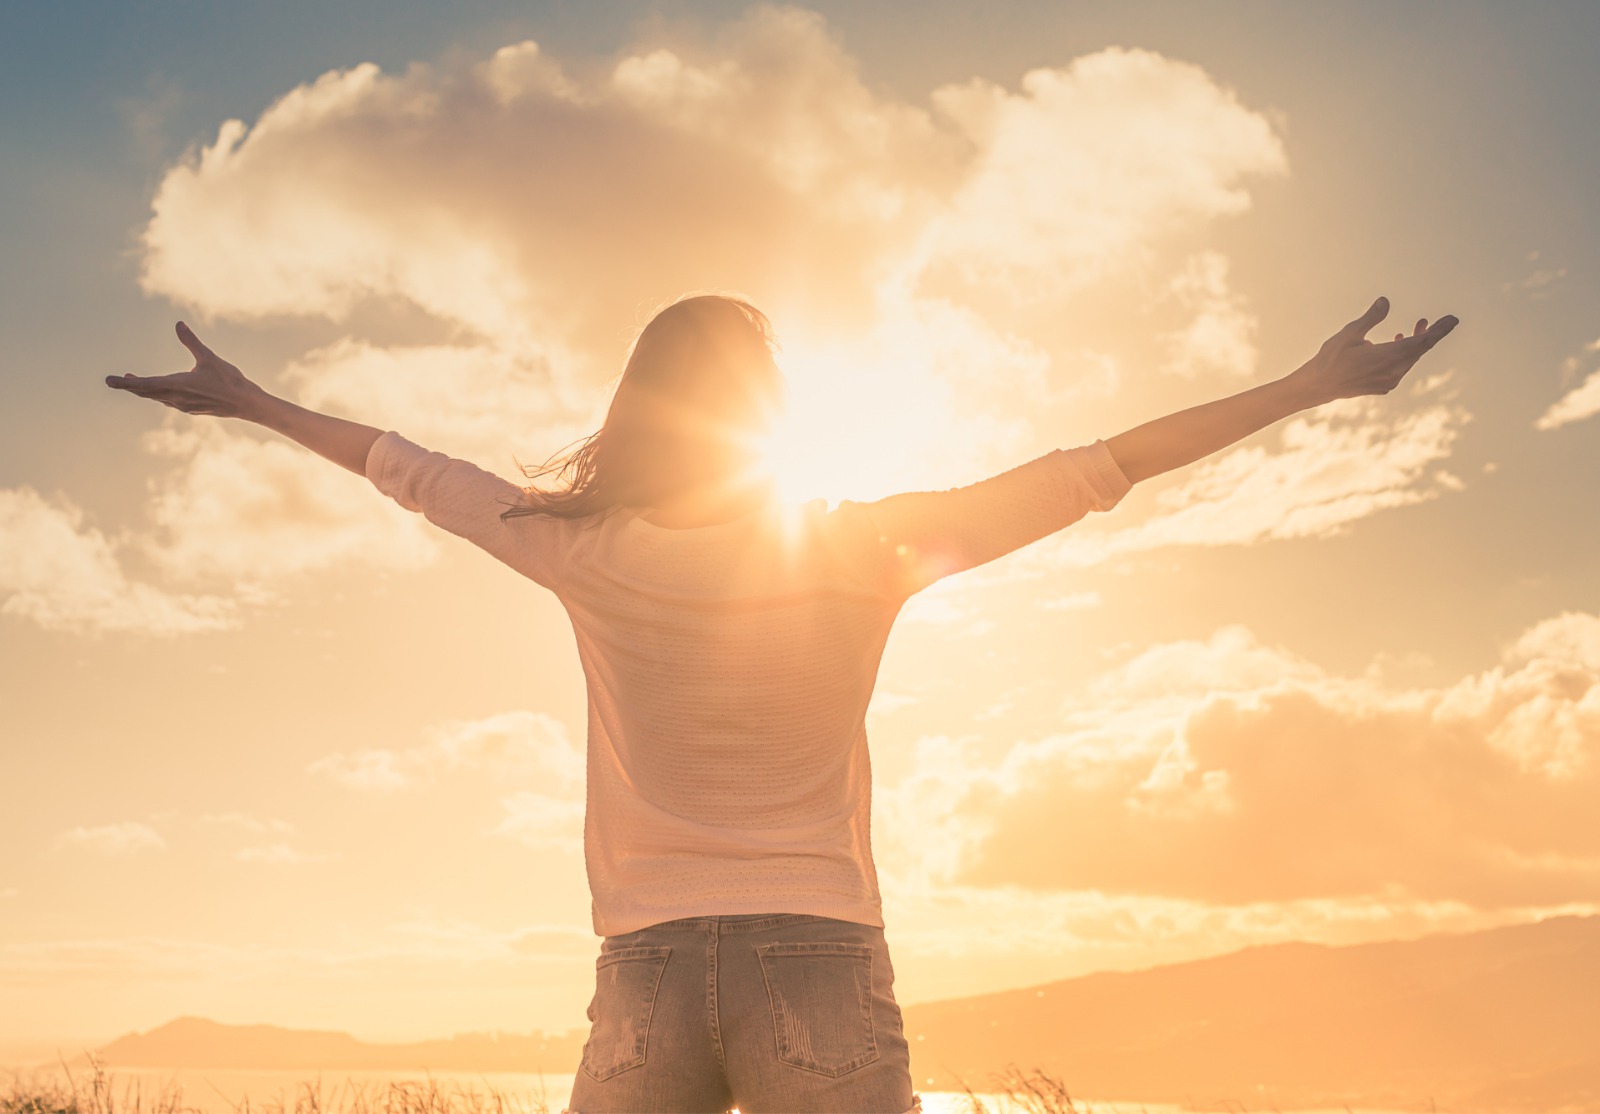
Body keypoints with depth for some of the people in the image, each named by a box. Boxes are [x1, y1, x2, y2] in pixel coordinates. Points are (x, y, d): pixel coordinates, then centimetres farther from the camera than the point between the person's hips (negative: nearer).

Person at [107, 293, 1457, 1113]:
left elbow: (423, 476, 15)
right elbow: (1094, 471, 1)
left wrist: (253, 404, 33)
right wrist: (1318, 386, 11)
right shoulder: (860, 549, -3)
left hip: (647, 976, 2)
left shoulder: (592, 555, 0)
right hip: (819, 961, -1)